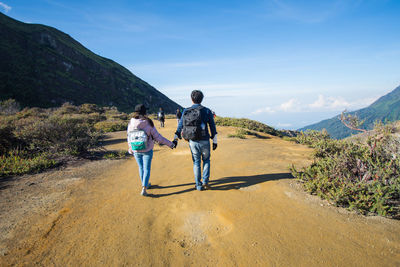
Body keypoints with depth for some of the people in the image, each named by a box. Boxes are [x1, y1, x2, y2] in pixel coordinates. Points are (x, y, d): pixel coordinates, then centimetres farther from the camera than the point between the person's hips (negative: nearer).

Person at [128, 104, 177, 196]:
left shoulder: (131, 124, -7)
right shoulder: (148, 123, -15)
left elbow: (129, 138, 2)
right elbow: (157, 137, -12)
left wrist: (131, 150, 19)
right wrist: (171, 144, -4)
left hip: (136, 151, 3)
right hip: (147, 151, -3)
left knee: (141, 167, 21)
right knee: (147, 169, 9)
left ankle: (145, 184, 37)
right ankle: (144, 189, 1)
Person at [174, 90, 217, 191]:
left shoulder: (185, 111, 3)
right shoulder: (206, 111, -4)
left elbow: (180, 126, 7)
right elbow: (212, 127, -4)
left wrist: (176, 139, 15)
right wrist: (214, 141, 2)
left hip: (192, 142, 2)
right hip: (204, 141, -2)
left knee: (196, 162, 15)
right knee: (206, 160, 20)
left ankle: (198, 185, 21)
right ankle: (205, 181, 11)